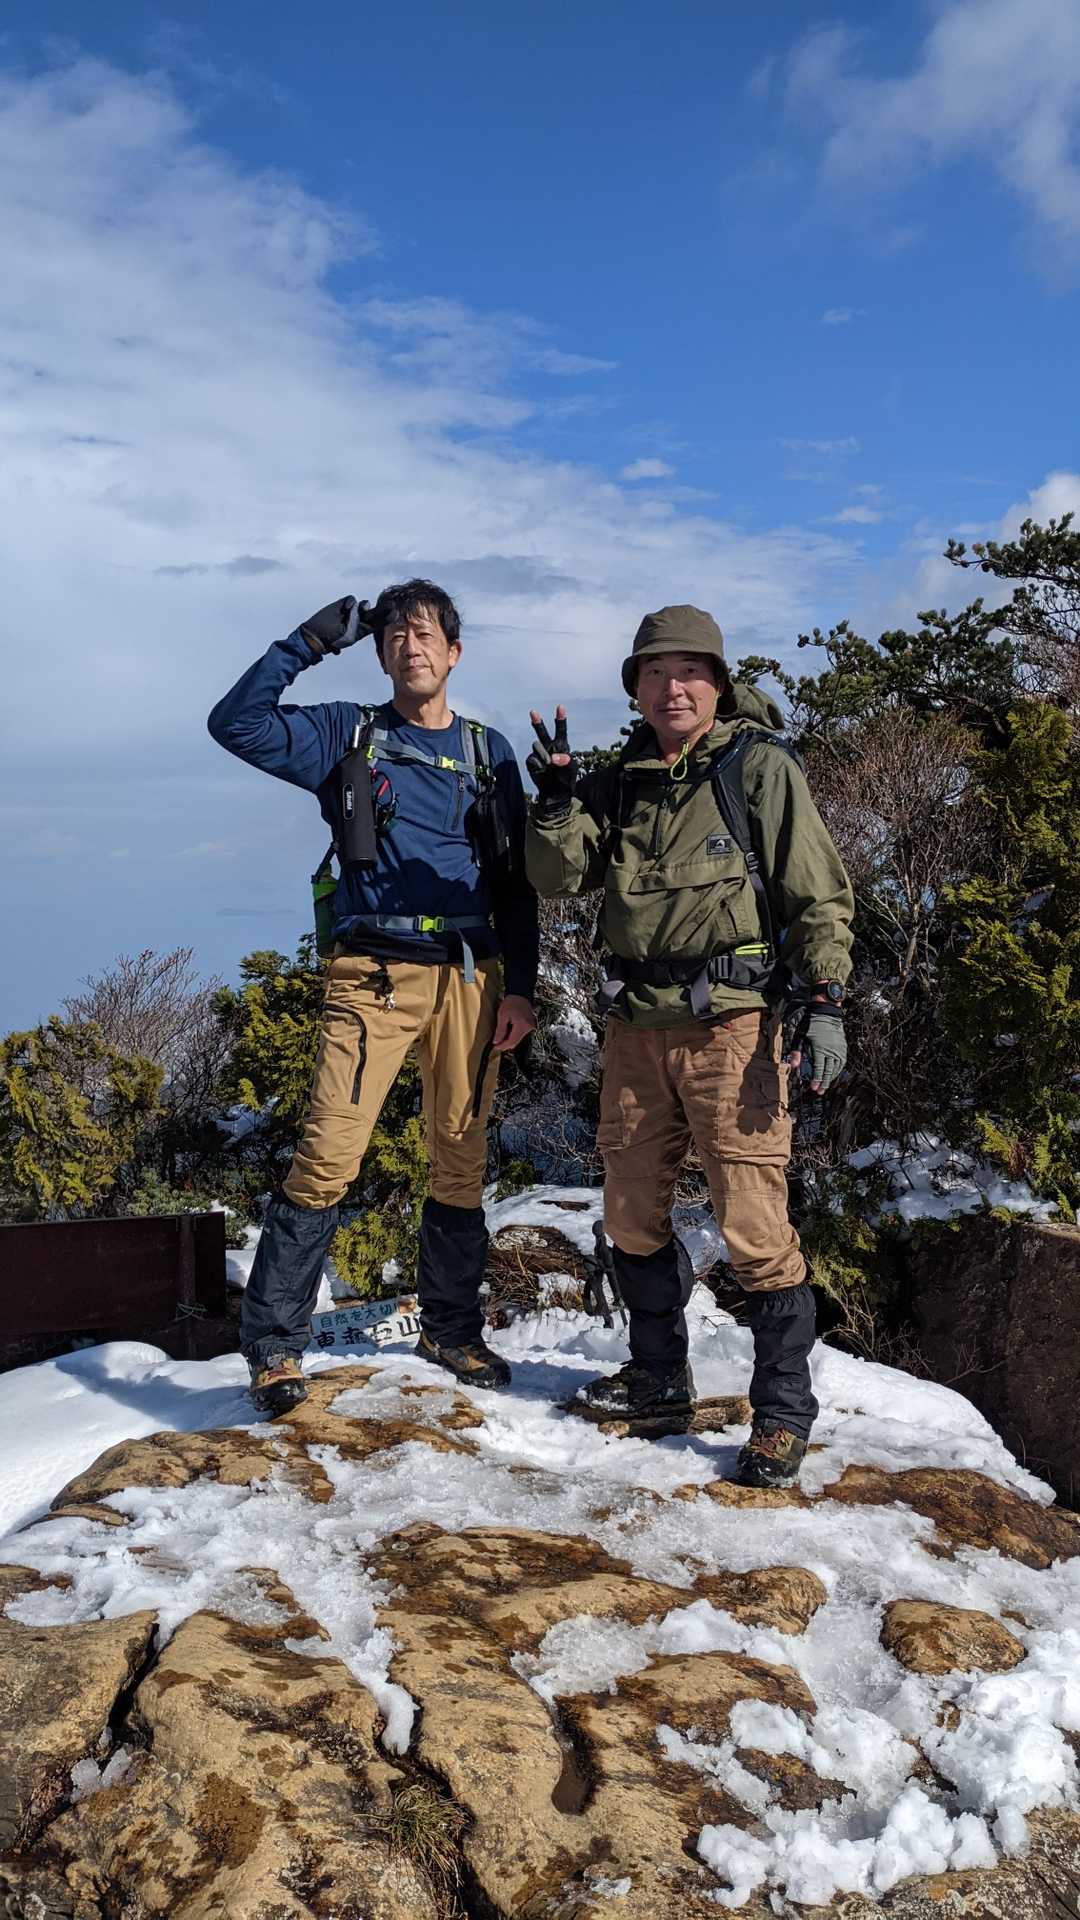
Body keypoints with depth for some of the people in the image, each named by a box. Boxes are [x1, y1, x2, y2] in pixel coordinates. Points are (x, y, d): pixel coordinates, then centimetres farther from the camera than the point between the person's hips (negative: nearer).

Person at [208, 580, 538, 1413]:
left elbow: (516, 882, 13)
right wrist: (308, 643, -5)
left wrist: (519, 987, 6)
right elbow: (237, 722, -4)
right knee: (329, 1156, -11)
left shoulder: (488, 751, 14)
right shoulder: (348, 734, 9)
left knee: (462, 1159, 8)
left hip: (470, 976, 3)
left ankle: (451, 1329, 24)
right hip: (375, 974, -2)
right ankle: (274, 1343, 0)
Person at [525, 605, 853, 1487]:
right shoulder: (621, 781, 13)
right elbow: (559, 877, 5)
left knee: (753, 1222, -8)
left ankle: (784, 1407, 6)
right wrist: (558, 792, -9)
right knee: (633, 1211, 14)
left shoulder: (759, 768, -2)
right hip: (636, 1027, 6)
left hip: (731, 1026, -6)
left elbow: (819, 894, -5)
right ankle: (659, 1374, 31)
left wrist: (824, 1002, -14)